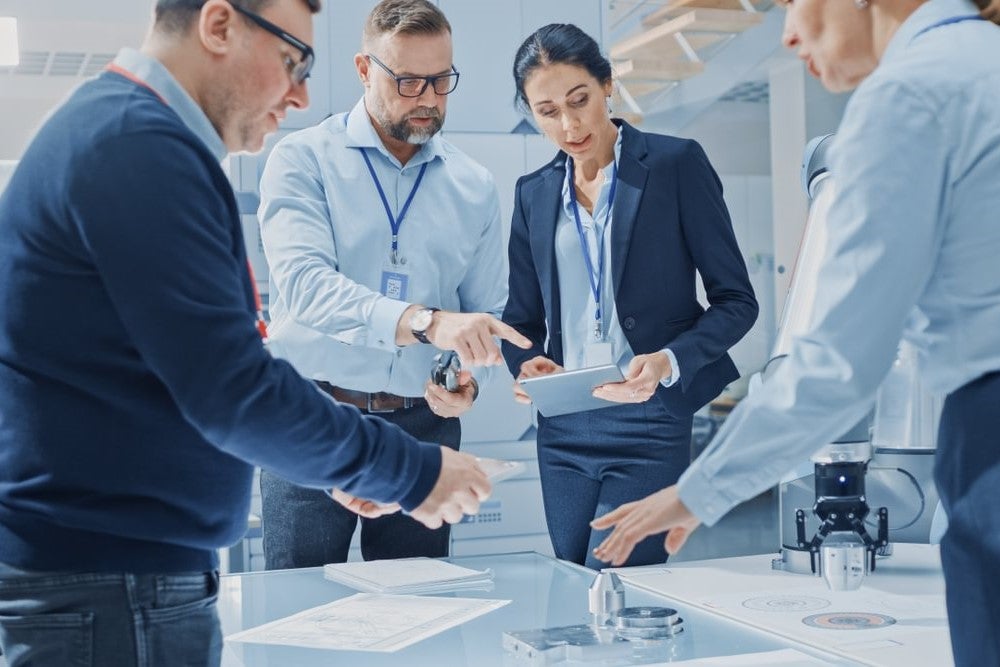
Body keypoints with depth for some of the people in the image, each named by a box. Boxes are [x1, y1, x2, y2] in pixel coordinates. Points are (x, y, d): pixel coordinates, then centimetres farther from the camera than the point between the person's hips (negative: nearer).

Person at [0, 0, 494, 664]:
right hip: (112, 586, -10)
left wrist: (345, 465, 13)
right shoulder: (139, 147, -18)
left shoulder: (115, 129, 14)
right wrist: (410, 471, -11)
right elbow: (234, 391, -22)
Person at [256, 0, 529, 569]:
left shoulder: (475, 186, 7)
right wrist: (424, 321, -34)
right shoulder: (305, 160, -4)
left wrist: (469, 378, -12)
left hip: (425, 426, 3)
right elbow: (304, 282, -21)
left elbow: (486, 312, 10)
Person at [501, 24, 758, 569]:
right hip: (562, 431, 5)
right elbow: (522, 319, 14)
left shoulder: (675, 163, -2)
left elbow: (736, 300, -3)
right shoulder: (533, 193, 11)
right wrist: (527, 364, -8)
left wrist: (669, 362, -19)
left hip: (649, 424, -5)